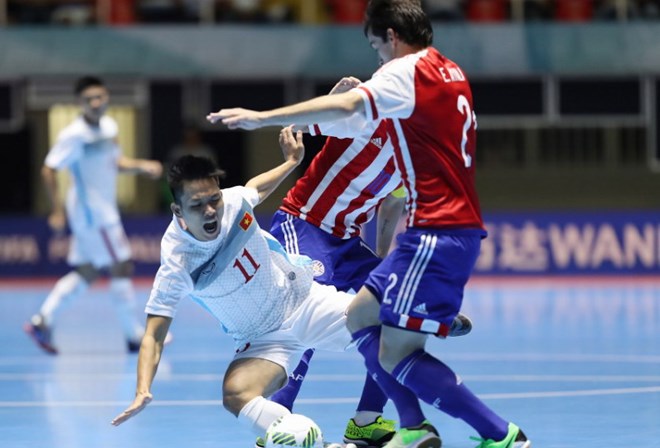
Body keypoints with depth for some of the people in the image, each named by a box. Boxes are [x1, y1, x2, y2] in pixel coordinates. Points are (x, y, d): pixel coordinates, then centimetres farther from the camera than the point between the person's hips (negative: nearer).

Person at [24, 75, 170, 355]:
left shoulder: (109, 126, 8)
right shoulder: (75, 135, -18)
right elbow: (49, 170, -18)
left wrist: (142, 166, 7)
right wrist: (57, 211, -20)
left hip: (105, 209, 9)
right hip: (91, 211, -9)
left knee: (86, 273, 11)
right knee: (121, 267, -4)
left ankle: (43, 321, 12)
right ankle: (135, 336, 4)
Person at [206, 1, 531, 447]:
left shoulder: (407, 71, -11)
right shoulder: (450, 71, 15)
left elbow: (345, 105, -27)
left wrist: (262, 118, -28)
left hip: (436, 236, -10)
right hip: (458, 229, 10)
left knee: (395, 356, -8)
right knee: (359, 318, 15)